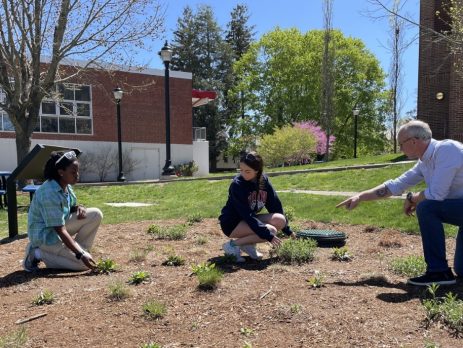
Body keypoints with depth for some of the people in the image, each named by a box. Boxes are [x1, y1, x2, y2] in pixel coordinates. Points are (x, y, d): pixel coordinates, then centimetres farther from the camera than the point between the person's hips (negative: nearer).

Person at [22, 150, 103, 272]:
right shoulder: (50, 193, -29)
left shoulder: (65, 185, -3)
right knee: (84, 263, -13)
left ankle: (79, 249, 4)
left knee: (96, 214, -4)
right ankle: (38, 254, -3)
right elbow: (60, 231, -29)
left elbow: (70, 207, 15)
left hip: (60, 224, 8)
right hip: (46, 236, -8)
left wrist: (79, 208, -11)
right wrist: (80, 255, -29)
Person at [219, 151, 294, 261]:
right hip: (232, 223, -7)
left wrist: (287, 230, 3)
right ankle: (233, 244, -12)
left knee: (280, 220, -15)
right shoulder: (237, 185, -24)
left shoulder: (263, 180, -6)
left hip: (250, 218, 7)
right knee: (271, 230, -26)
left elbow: (275, 205, 1)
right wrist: (268, 234, -31)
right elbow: (247, 215, -28)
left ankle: (248, 244, -1)